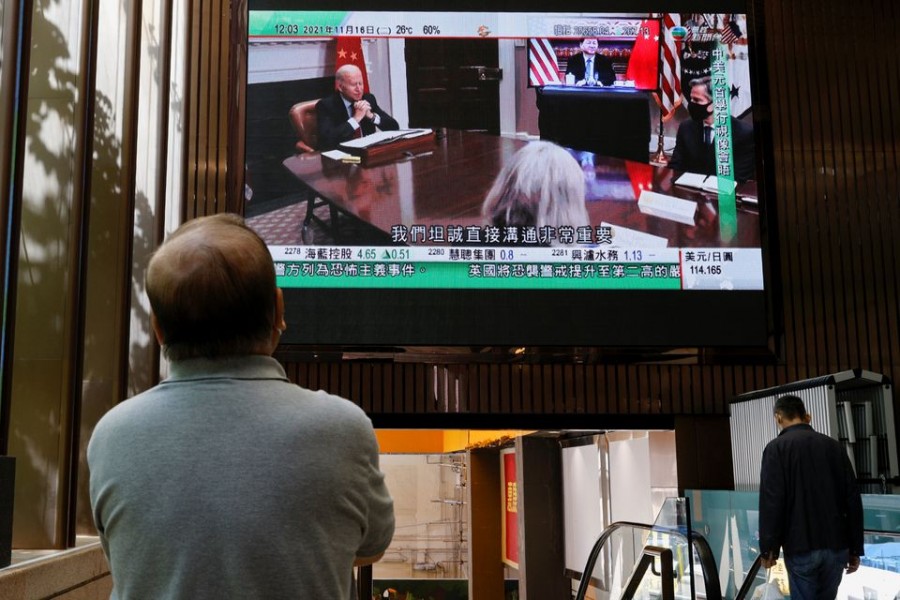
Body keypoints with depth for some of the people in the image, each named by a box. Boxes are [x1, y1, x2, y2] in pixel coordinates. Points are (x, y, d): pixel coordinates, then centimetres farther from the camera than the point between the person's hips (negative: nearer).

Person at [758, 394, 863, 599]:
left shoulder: (777, 447, -4)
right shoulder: (833, 446, 9)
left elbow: (771, 501, -12)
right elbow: (853, 500, 8)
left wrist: (768, 548, -7)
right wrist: (855, 548, 13)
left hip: (801, 546, -4)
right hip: (836, 545, 4)